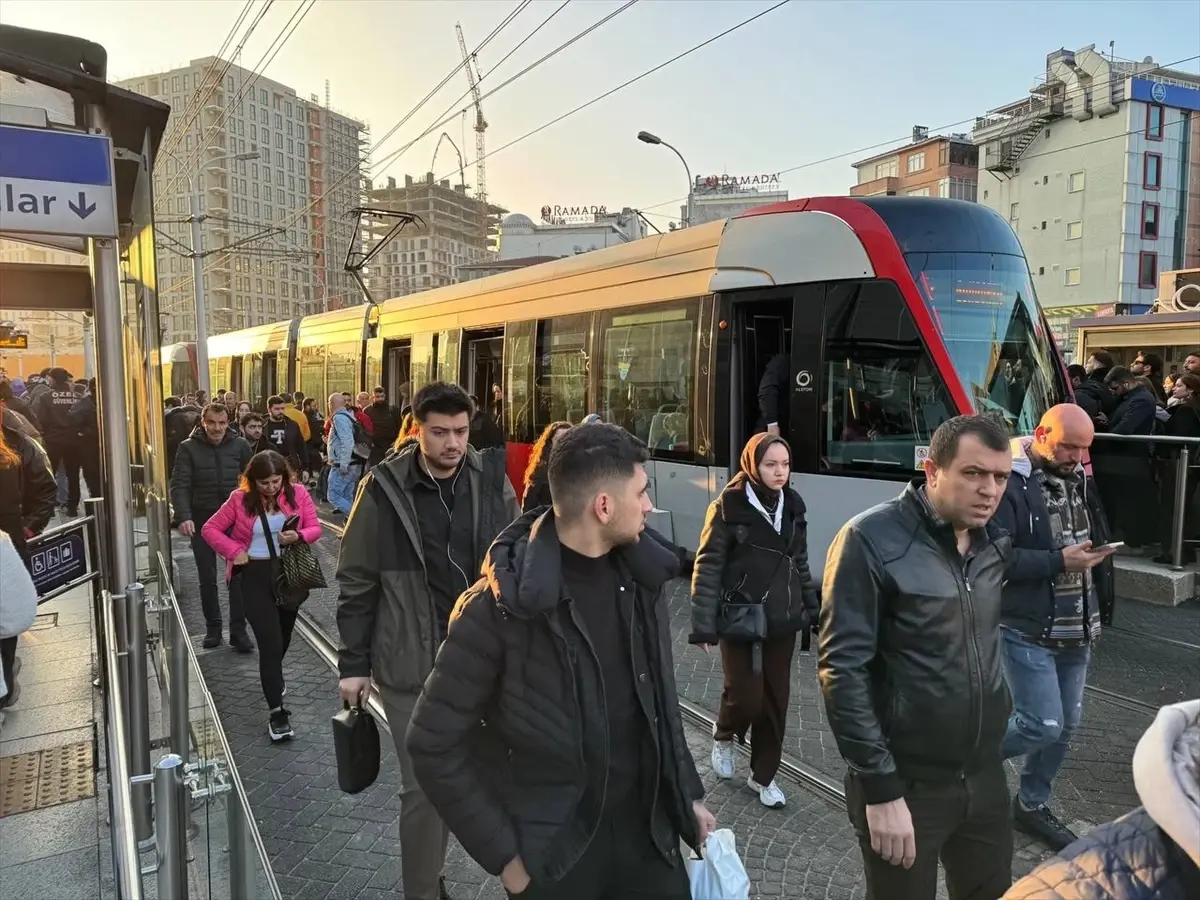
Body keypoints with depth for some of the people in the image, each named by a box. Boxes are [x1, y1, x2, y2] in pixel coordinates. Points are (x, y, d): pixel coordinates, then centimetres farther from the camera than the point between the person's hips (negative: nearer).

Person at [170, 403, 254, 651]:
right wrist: (183, 516, -24)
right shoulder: (188, 448, -4)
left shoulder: (240, 446, -2)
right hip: (202, 520, 0)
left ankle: (238, 630, 8)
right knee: (207, 579, 10)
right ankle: (213, 627, 24)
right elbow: (180, 485, -11)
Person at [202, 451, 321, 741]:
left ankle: (271, 675, 53)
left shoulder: (297, 493, -4)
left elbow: (315, 528, 1)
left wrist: (298, 536, -21)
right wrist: (234, 551, -12)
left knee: (283, 636, 20)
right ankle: (277, 712, -3)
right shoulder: (240, 499, -6)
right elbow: (210, 528, 1)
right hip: (253, 576, -3)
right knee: (270, 641, -9)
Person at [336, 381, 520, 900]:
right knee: (423, 784, 6)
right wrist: (353, 664, -2)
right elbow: (357, 584, -2)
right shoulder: (385, 489, -8)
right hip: (412, 662, -2)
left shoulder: (491, 480, -2)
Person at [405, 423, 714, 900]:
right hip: (553, 849, -4)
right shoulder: (500, 607, -21)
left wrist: (688, 793, 10)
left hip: (646, 829, 4)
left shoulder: (640, 578, -4)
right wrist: (503, 853, -12)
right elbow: (434, 745, -14)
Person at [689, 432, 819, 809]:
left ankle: (763, 776, 27)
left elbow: (800, 563, 15)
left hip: (783, 620, 5)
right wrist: (704, 625, -15)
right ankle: (723, 736, 29)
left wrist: (813, 609, 15)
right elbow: (707, 568, -11)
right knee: (746, 696, -5)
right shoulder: (728, 507, -11)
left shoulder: (792, 505, 5)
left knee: (776, 699, 10)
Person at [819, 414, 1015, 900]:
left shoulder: (995, 541, 2)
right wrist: (881, 790, -20)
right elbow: (843, 670, -19)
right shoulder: (871, 540, -18)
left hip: (985, 776, 6)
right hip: (907, 785, -6)